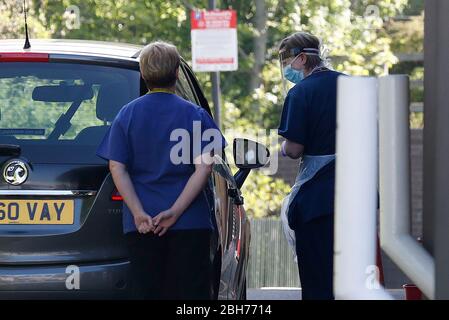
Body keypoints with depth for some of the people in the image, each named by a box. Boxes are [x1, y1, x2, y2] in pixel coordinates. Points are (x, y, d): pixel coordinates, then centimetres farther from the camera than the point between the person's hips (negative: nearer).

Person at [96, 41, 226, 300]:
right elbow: (204, 167, -10)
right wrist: (175, 211, -13)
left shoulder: (127, 115, 5)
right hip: (190, 222, -2)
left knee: (146, 291, 4)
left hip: (141, 226, 2)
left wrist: (138, 213, -9)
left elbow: (117, 168, -3)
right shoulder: (194, 114, -1)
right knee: (190, 291, 1)